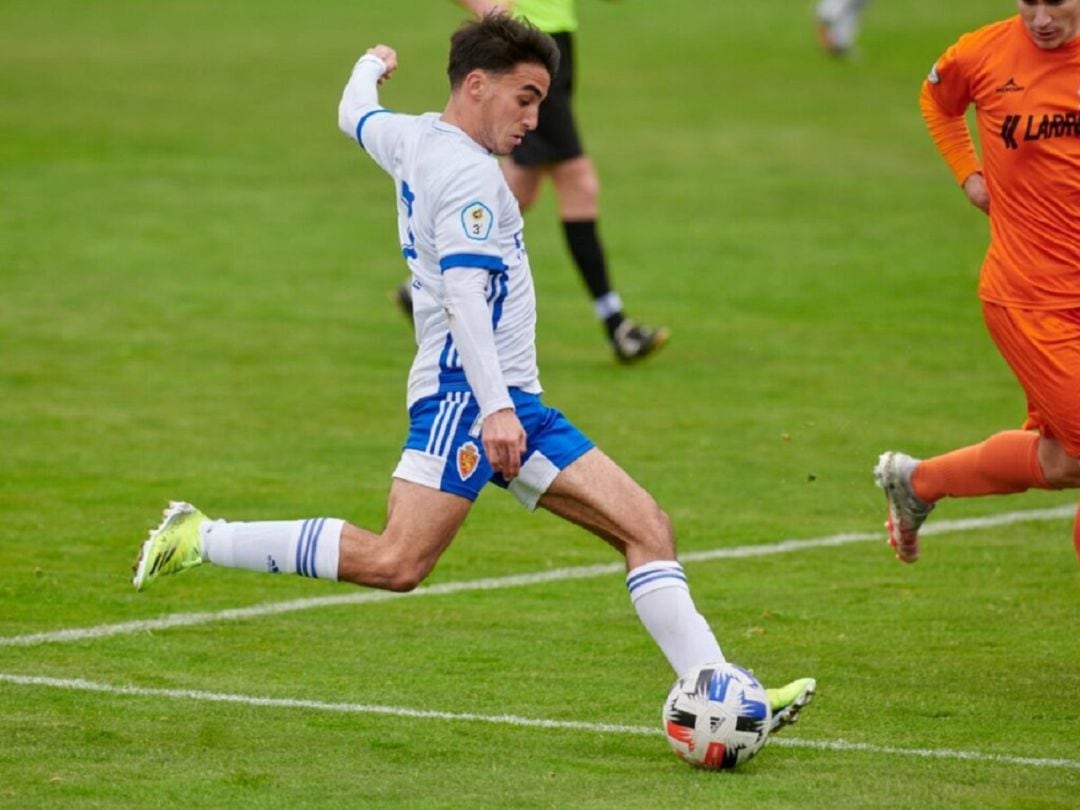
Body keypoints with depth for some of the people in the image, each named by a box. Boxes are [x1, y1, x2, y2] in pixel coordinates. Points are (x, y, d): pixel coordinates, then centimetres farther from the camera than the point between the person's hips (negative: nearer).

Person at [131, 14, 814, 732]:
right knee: (396, 563, -20)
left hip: (512, 402, 11)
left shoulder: (409, 139, 16)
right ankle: (201, 539, -7)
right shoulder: (468, 171, -12)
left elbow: (356, 115, 39)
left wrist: (371, 67, 62)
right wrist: (495, 408, -32)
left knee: (647, 527, 1)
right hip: (466, 395, -11)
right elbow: (463, 290, -23)